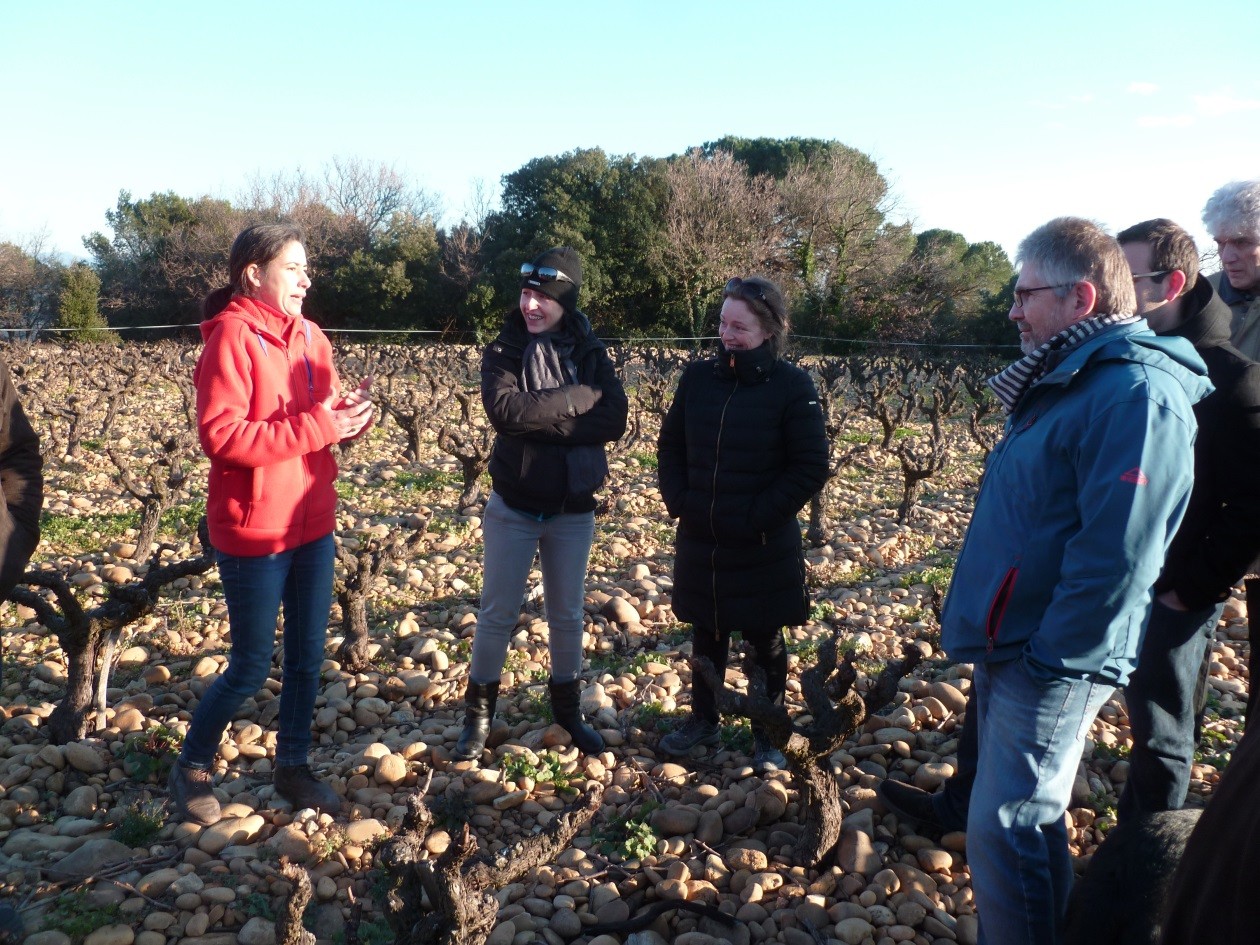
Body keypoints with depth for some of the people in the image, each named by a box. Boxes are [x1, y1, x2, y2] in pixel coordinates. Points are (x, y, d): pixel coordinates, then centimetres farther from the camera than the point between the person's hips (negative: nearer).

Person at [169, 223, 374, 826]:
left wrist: (349, 414, -10)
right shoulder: (232, 336, -14)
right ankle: (192, 766, 29)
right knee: (252, 666, 5)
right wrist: (316, 426, -24)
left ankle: (292, 765, 31)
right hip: (253, 531, -6)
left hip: (314, 524, 7)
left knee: (307, 656, 13)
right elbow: (221, 436, -22)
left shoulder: (309, 336, 8)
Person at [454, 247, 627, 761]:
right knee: (497, 614, 8)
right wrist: (578, 398, -23)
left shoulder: (592, 353, -2)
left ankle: (568, 708, 34)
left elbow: (614, 419, -16)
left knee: (567, 616, 15)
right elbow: (504, 407, -25)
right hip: (512, 508, -1)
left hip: (573, 511, 2)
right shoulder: (504, 349, -6)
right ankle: (478, 714, 26)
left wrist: (540, 420, -23)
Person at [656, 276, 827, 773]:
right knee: (706, 637, 19)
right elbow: (670, 445, 9)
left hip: (763, 549, -4)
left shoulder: (792, 386, -11)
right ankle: (703, 720, 39)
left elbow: (810, 466, -12)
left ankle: (766, 737, 30)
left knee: (764, 643, 12)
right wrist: (678, 501, -3)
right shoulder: (698, 377, 0)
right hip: (700, 542, 4)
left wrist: (761, 516, -15)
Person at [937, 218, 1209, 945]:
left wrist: (1055, 660, -20)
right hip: (1010, 643, 10)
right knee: (1023, 821, 22)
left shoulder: (1136, 394, -21)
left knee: (1006, 830, -1)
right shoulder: (1071, 381, 12)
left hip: (1049, 659, -10)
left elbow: (1116, 553, -25)